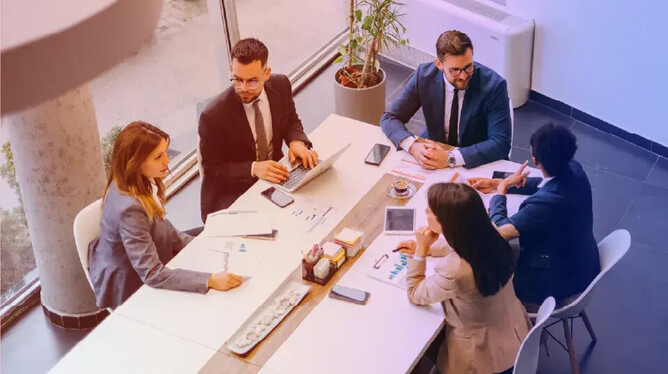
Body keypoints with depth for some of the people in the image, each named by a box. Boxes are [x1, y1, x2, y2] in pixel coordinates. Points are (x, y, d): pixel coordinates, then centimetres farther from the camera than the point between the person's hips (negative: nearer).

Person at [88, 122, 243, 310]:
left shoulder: (142, 182, -12)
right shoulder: (129, 208, -36)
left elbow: (162, 228, 6)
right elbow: (152, 274, -36)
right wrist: (210, 280, -41)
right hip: (129, 288, -7)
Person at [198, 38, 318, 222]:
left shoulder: (281, 85, -9)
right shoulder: (213, 116, -23)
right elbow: (212, 168, -13)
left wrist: (296, 141, -13)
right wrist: (253, 169, -27)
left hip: (274, 175, 5)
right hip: (231, 193, -5)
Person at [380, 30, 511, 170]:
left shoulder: (494, 85, -18)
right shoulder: (424, 75, -10)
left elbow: (501, 143, -21)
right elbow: (389, 117, -5)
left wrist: (451, 158, -32)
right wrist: (413, 146, -25)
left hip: (477, 165, -2)